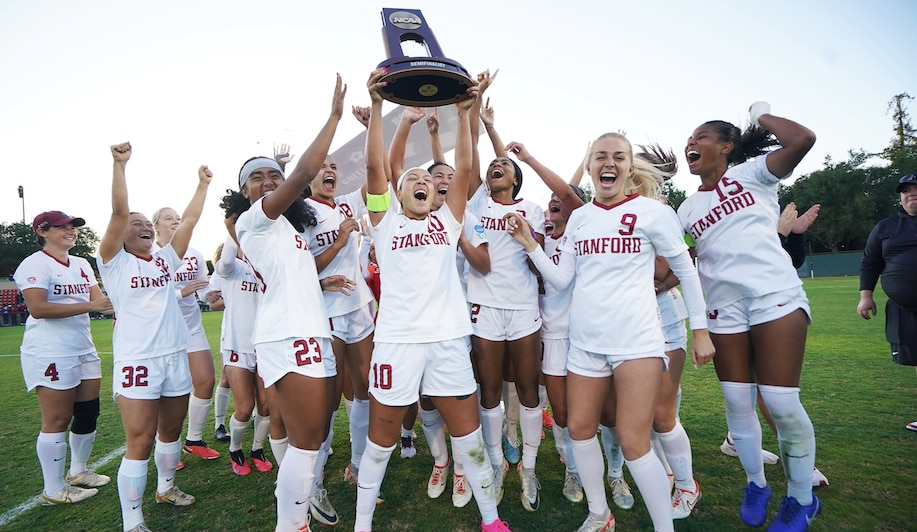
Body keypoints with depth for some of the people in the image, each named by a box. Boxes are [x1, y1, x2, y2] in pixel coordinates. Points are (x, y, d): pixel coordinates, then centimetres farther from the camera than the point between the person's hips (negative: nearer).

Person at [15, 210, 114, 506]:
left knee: (88, 412, 13)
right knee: (57, 420, -1)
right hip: (50, 353, -8)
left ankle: (78, 471, 32)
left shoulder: (82, 265, 12)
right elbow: (37, 308, -21)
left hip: (84, 349, 8)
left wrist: (114, 303, -17)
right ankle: (53, 490, 12)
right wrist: (89, 305, -26)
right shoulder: (35, 264, -11)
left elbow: (98, 299, 5)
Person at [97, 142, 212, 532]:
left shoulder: (165, 259, 13)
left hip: (176, 357, 5)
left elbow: (190, 219, 12)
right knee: (140, 441, -5)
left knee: (171, 430, 18)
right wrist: (119, 164, -20)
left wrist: (203, 184, 13)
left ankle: (166, 487, 39)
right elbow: (118, 212, -13)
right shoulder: (114, 262, 0)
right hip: (137, 360, -5)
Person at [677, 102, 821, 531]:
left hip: (776, 297, -4)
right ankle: (756, 485, 28)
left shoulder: (752, 173, 4)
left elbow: (803, 139, -14)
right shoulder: (687, 208, 15)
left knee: (782, 403, -4)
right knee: (737, 403, 7)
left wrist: (761, 116, 1)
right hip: (724, 310, 5)